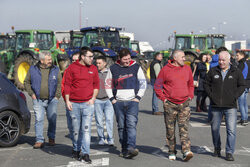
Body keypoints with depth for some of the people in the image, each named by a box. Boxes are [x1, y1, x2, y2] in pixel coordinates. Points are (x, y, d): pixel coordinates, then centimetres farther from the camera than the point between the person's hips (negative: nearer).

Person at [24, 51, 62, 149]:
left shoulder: (55, 70, 5)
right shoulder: (33, 69, 3)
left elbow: (60, 83, 10)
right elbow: (27, 82, 11)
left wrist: (57, 95, 0)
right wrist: (31, 94, 1)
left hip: (52, 100, 1)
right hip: (38, 100, 0)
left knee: (52, 120, 2)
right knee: (39, 120, -4)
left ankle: (51, 138, 21)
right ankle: (39, 141, 1)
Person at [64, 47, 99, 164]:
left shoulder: (93, 69, 8)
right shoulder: (72, 68, 1)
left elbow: (96, 85, 15)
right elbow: (67, 85, 2)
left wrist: (93, 98, 3)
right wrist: (67, 101, -3)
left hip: (88, 103, 1)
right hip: (74, 104, -1)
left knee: (86, 129, -8)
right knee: (75, 130, 8)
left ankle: (85, 154, -8)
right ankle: (76, 149, 27)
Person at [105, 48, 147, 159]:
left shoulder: (136, 67, 5)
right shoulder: (113, 69, 6)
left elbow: (143, 83, 10)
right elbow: (108, 84, 13)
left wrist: (138, 97, 0)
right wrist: (112, 99, 3)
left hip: (132, 101, -1)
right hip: (118, 102, 2)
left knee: (131, 124, -16)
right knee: (121, 126, 4)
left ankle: (131, 148, -24)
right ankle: (124, 149, 11)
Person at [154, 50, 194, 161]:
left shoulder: (187, 69, 8)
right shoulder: (166, 69, -3)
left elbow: (191, 84, 22)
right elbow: (157, 85, 2)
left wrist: (190, 96, 11)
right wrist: (163, 98, -4)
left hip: (184, 104, 2)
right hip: (170, 104, -2)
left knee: (184, 128, -9)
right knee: (170, 129, 6)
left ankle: (186, 151, -16)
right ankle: (172, 152, 17)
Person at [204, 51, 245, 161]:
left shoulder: (236, 72, 3)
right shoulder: (213, 71, 6)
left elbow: (242, 86, 7)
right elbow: (206, 84, 12)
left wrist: (234, 97, -5)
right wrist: (211, 96, -1)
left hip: (230, 106, -2)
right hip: (216, 106, 2)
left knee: (231, 130, -9)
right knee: (215, 128, 11)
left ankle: (229, 153, -2)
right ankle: (217, 148, 30)